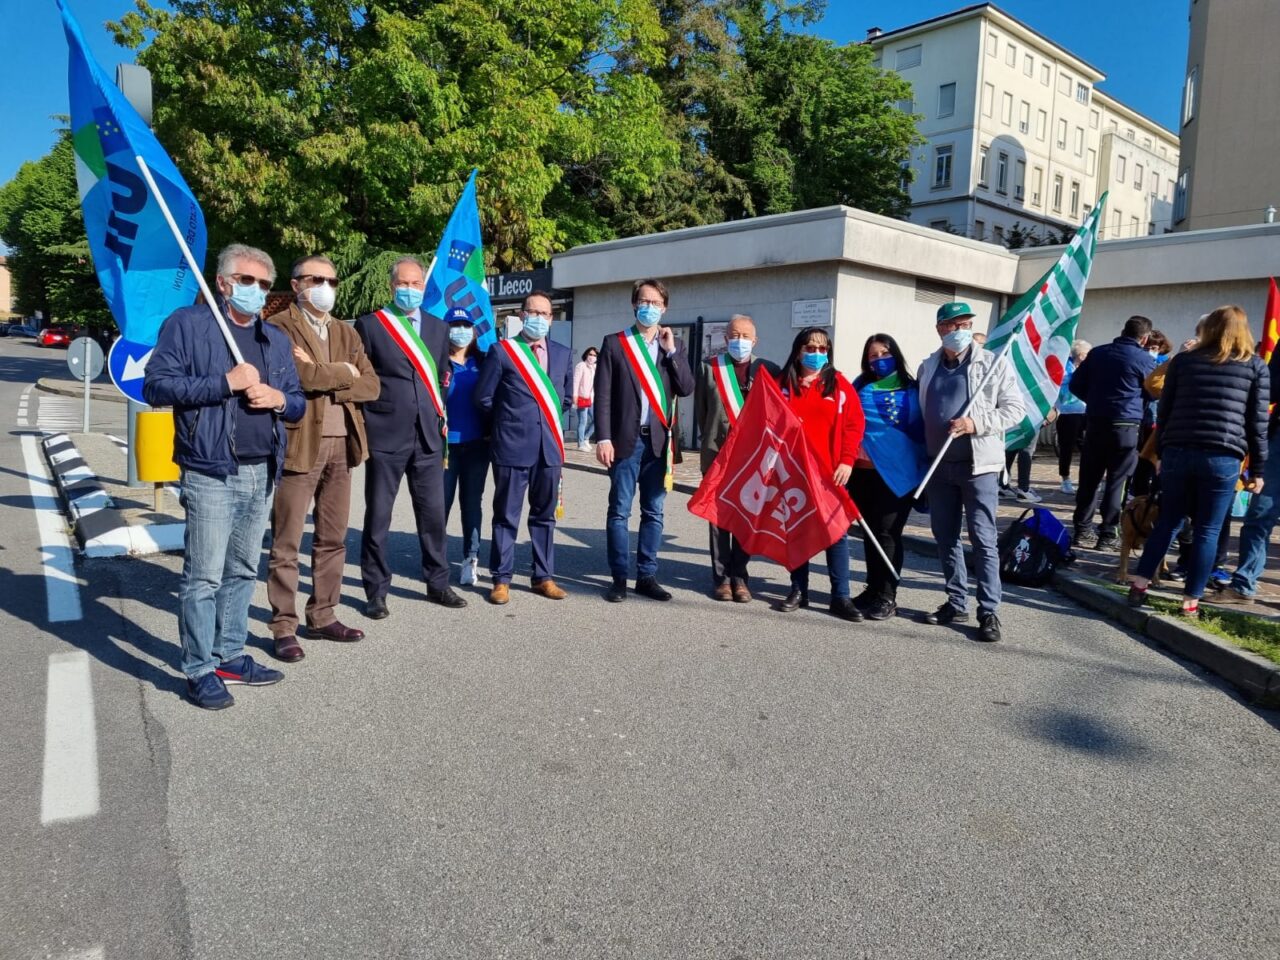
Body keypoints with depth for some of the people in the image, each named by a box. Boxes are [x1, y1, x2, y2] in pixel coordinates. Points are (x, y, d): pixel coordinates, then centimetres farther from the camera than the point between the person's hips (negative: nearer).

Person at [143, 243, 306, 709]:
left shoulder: (276, 339, 16)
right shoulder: (187, 324, -1)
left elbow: (298, 403, 17)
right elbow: (156, 386, -9)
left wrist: (280, 399, -6)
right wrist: (225, 382, -17)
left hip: (262, 475, 6)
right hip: (211, 473, -6)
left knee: (242, 573, 14)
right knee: (204, 577, -3)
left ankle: (230, 656, 25)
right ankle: (200, 671, 8)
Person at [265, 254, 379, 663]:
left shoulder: (346, 333, 17)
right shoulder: (279, 327, -3)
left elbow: (370, 385, 5)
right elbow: (295, 375, -21)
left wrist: (322, 378, -9)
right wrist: (343, 373, -7)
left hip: (341, 445, 7)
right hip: (299, 445, -6)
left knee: (333, 539, 13)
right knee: (287, 544, 0)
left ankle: (322, 616, 24)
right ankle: (284, 627, 8)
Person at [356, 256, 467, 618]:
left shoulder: (438, 328, 13)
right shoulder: (370, 325, -1)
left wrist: (442, 418, 9)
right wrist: (362, 427, -4)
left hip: (428, 436, 4)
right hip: (385, 435, -4)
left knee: (433, 513, 9)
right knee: (378, 516, 4)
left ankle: (437, 583, 23)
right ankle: (376, 591, 15)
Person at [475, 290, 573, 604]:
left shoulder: (563, 354, 11)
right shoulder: (502, 351, -2)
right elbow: (483, 397, 1)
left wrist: (549, 421, 13)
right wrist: (506, 423, 9)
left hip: (549, 447, 4)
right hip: (513, 446, -4)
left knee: (544, 515, 11)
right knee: (506, 516, 4)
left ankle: (543, 577, 21)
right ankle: (501, 579, 13)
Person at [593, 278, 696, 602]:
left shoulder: (674, 345, 12)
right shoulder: (615, 343, 3)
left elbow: (686, 389, 1)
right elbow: (603, 395, -2)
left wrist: (671, 351, -7)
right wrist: (603, 438, -10)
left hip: (658, 440, 3)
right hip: (626, 438, -3)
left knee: (653, 512, 7)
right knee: (619, 511, 1)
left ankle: (647, 576, 16)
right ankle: (619, 578, 9)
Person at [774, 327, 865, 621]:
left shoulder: (839, 384, 3)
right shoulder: (782, 384, 5)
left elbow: (855, 423, 0)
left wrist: (847, 461, -9)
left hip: (830, 472, -1)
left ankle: (841, 596, 7)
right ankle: (798, 590, 19)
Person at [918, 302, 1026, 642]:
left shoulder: (994, 363, -3)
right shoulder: (927, 367, 12)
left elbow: (1015, 408, -5)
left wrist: (976, 423, -19)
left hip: (979, 465, -5)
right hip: (939, 465, 5)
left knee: (983, 540, -4)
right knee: (945, 537, 11)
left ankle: (989, 612, 3)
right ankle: (956, 604, 23)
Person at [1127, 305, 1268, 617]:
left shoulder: (1183, 360, 10)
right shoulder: (1256, 366, 7)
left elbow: (1164, 411, 10)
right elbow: (1258, 423, 4)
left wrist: (1161, 453, 18)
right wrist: (1258, 469, 9)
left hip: (1178, 452, 2)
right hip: (1222, 458, -2)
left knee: (1168, 521, 15)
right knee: (1208, 530, 6)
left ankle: (1139, 585, 11)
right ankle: (1190, 601, 9)